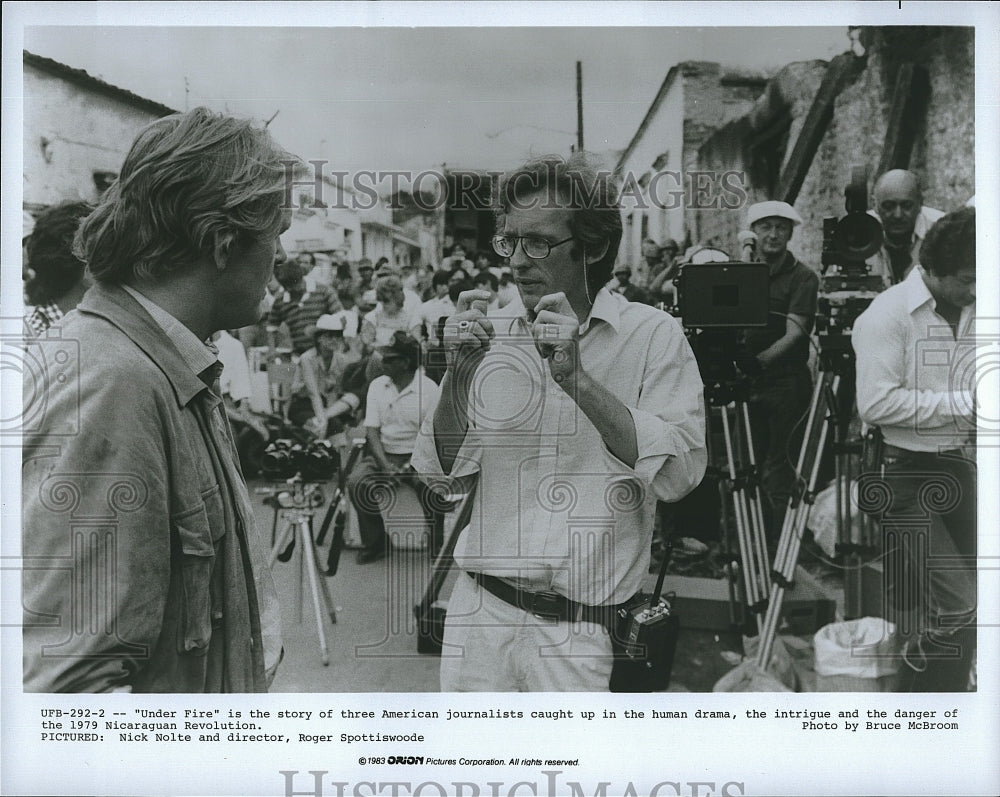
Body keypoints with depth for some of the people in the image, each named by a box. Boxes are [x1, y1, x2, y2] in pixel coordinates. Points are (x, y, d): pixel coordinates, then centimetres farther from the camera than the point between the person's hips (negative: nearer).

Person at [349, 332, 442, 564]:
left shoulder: (430, 389, -4)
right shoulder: (377, 386, 6)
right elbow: (372, 430, 1)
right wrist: (385, 465, -13)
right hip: (383, 454, 3)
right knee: (356, 482, -25)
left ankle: (438, 543, -3)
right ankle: (375, 542, -4)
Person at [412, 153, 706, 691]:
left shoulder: (653, 336, -5)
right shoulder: (493, 333, 5)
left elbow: (678, 475, -16)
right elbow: (447, 477, 4)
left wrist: (579, 380, -23)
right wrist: (459, 375, -12)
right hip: (481, 611, 3)